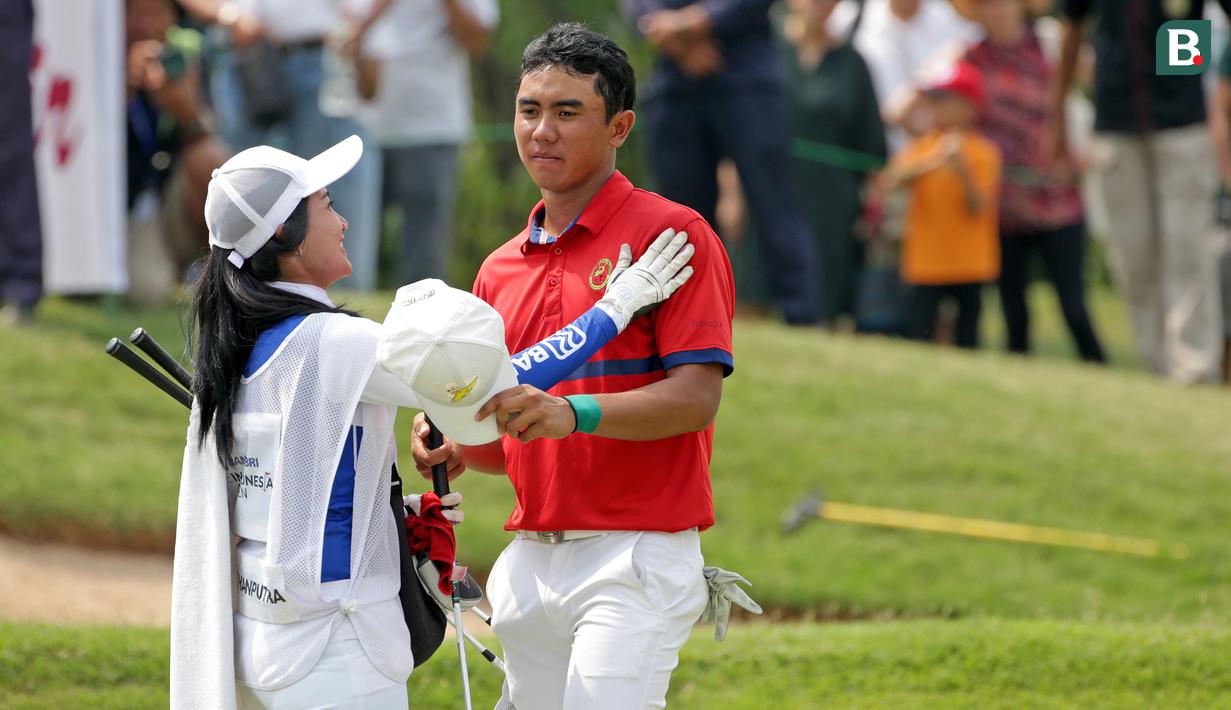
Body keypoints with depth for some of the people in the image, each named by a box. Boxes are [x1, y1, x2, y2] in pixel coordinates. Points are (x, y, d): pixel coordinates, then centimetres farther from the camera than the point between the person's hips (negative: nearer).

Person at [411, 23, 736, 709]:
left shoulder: (674, 234, -5)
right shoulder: (501, 270, 16)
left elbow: (697, 397, -14)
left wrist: (573, 412, -28)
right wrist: (456, 451, 2)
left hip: (636, 556, -7)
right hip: (531, 564, 7)